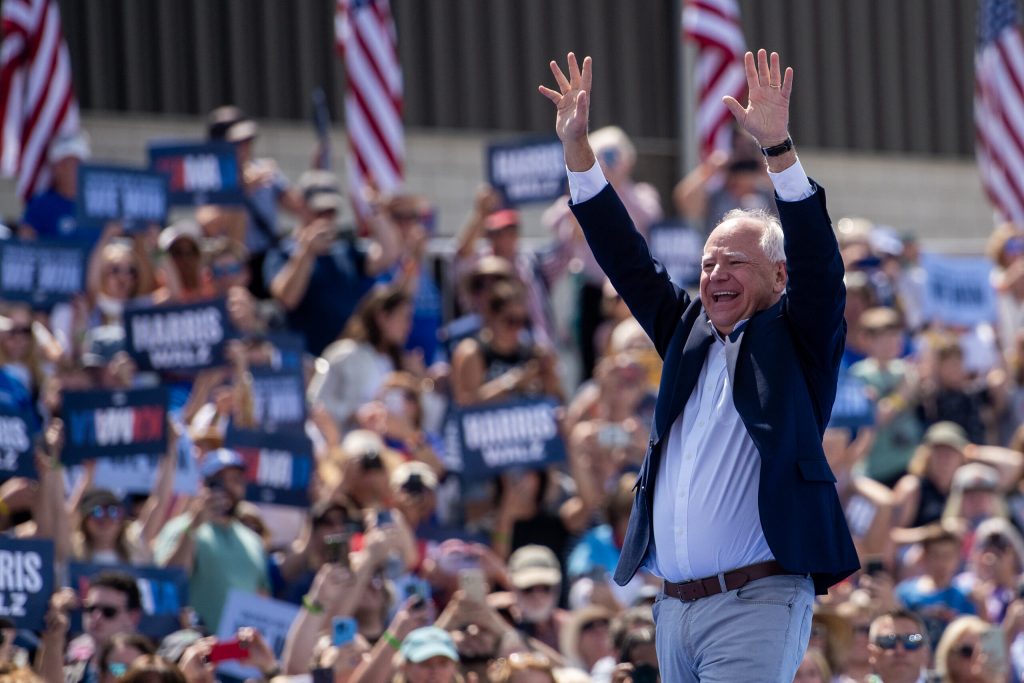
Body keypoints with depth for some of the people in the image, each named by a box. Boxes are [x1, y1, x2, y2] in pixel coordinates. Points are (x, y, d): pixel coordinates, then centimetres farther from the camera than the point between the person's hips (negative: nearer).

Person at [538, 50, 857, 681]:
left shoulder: (797, 343, 3)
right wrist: (577, 146, 12)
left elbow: (818, 262, -11)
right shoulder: (689, 336, 18)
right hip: (676, 608, 6)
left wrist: (778, 146, -21)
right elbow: (627, 260, 18)